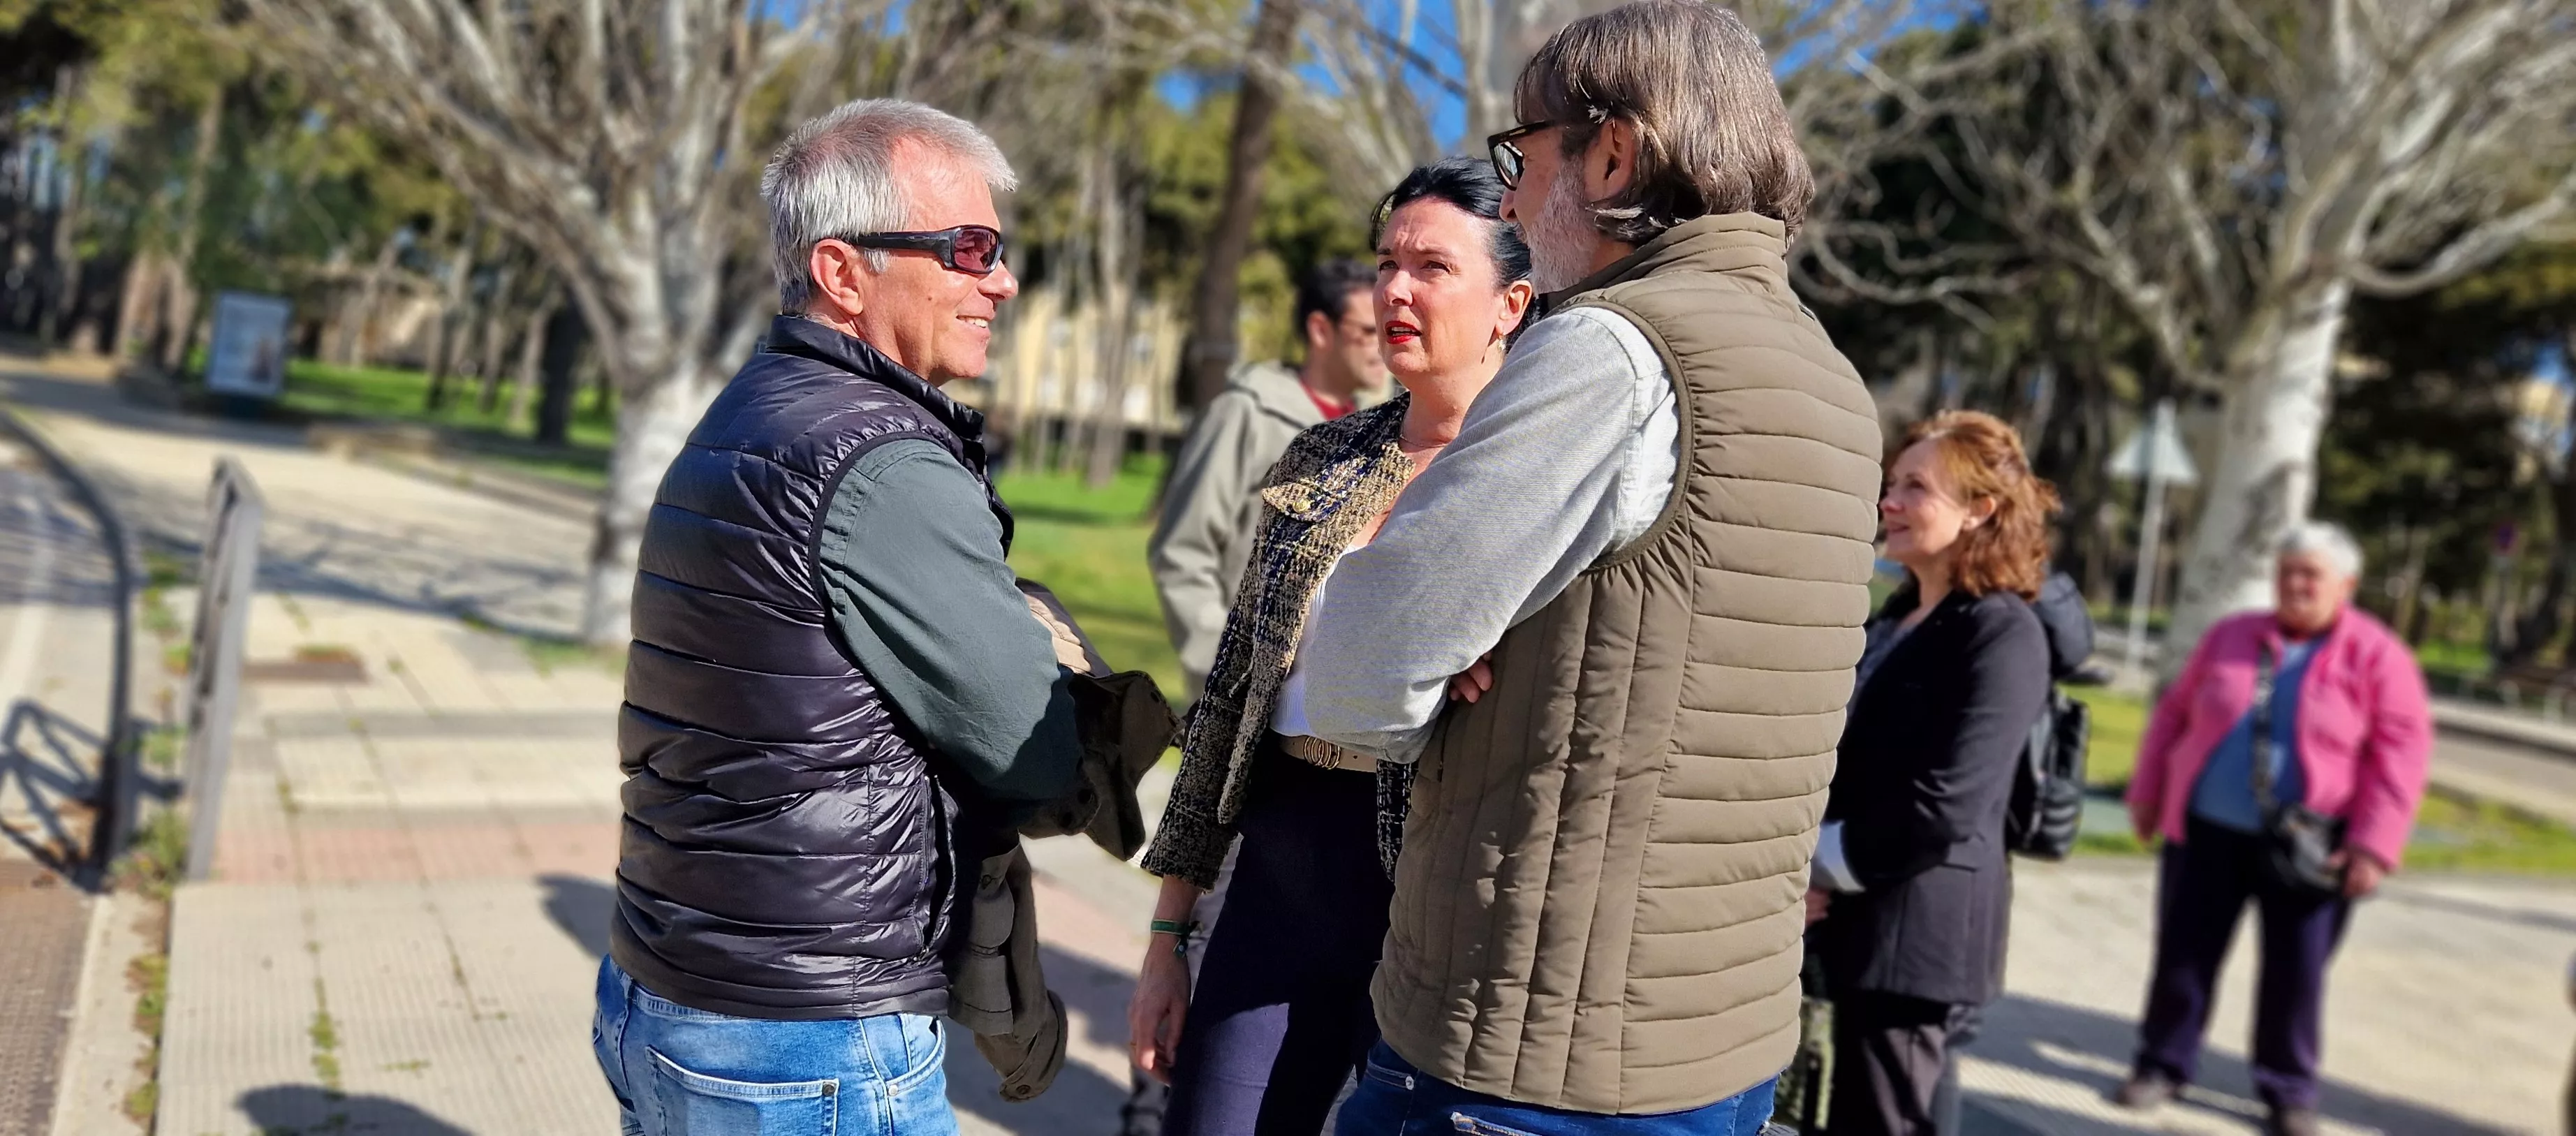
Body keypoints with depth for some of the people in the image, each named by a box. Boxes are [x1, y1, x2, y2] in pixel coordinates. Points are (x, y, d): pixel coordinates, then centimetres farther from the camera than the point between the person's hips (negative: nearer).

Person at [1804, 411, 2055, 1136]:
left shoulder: (2004, 637, -12)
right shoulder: (1896, 616, 16)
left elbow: (1939, 810, -20)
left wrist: (1818, 867, -10)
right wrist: (1802, 864, 1)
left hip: (1919, 935, -8)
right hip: (1856, 918, 9)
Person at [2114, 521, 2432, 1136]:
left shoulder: (2378, 656, -4)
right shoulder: (2230, 636, 6)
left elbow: (2401, 751, -9)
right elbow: (2175, 714, 12)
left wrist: (2373, 846, -16)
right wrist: (2147, 795, 12)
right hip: (2207, 831, 3)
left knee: (2297, 972, 5)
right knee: (2183, 954, 7)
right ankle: (2162, 1065, 23)